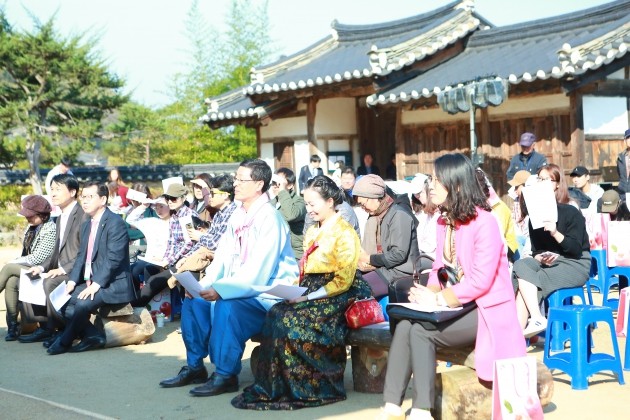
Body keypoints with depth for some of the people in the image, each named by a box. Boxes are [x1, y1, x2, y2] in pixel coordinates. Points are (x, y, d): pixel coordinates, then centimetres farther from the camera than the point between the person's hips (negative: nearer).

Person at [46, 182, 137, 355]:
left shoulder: (115, 223, -13)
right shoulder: (86, 225, 16)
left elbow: (113, 259, -20)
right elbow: (81, 256, 13)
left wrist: (96, 284, -24)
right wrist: (72, 281, -2)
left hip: (114, 284, -9)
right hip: (91, 282, 9)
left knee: (83, 303, -28)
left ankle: (64, 342, -5)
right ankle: (93, 335, -2)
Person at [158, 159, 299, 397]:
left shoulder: (270, 219, -18)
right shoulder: (238, 215, 9)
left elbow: (259, 270, -25)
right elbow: (223, 257, 7)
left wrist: (220, 290, -30)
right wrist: (202, 286, -8)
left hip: (267, 293, -9)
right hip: (239, 288, 9)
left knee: (227, 306, -31)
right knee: (193, 302, -2)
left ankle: (226, 376, -17)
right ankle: (194, 367, 10)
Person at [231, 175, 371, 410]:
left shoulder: (344, 234, -7)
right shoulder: (312, 233, 20)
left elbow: (343, 281, -13)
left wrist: (309, 297, -18)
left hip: (336, 300, -7)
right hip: (311, 296, 7)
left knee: (289, 321, -28)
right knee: (275, 315, -20)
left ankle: (303, 389, -17)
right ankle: (274, 387, -18)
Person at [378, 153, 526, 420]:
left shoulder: (483, 222, -15)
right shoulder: (445, 220, 10)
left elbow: (480, 280, -21)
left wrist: (439, 299, -20)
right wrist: (428, 293, -8)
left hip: (485, 309, -7)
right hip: (454, 307, 7)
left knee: (421, 331, -25)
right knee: (404, 326, -19)